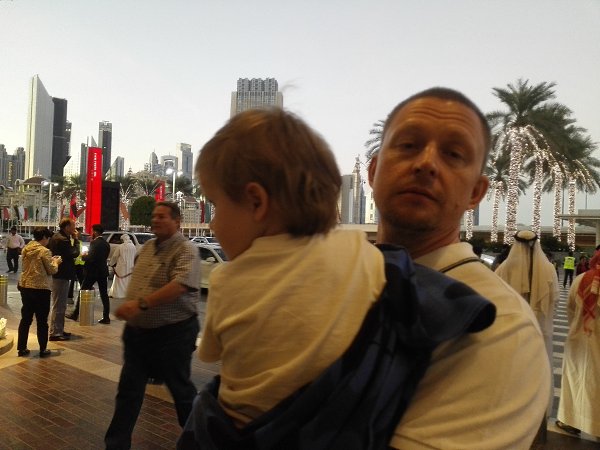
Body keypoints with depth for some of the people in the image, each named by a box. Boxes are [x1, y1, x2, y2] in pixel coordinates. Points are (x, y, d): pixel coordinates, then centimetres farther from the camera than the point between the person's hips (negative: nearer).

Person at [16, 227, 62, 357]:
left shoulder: (26, 249, 6)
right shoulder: (44, 251, -15)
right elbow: (52, 270, -11)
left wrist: (50, 260, 16)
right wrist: (55, 262, 8)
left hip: (25, 286, 7)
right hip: (40, 289, -7)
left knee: (25, 318, 15)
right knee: (42, 321, 4)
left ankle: (21, 348, 20)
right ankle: (43, 349, 11)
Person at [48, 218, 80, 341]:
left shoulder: (56, 237, 13)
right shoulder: (62, 240, -20)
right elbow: (75, 253, -21)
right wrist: (75, 239, -12)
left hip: (58, 274, 11)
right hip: (61, 275, -11)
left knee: (59, 304, 18)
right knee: (58, 305, -4)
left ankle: (58, 330, 28)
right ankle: (55, 332, 2)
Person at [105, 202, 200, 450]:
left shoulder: (186, 250, -16)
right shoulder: (147, 247, 9)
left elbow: (180, 285, -32)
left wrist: (142, 303, -34)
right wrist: (128, 306, 13)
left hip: (172, 333, -6)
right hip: (137, 331, 7)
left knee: (180, 389, 12)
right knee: (128, 390, 12)